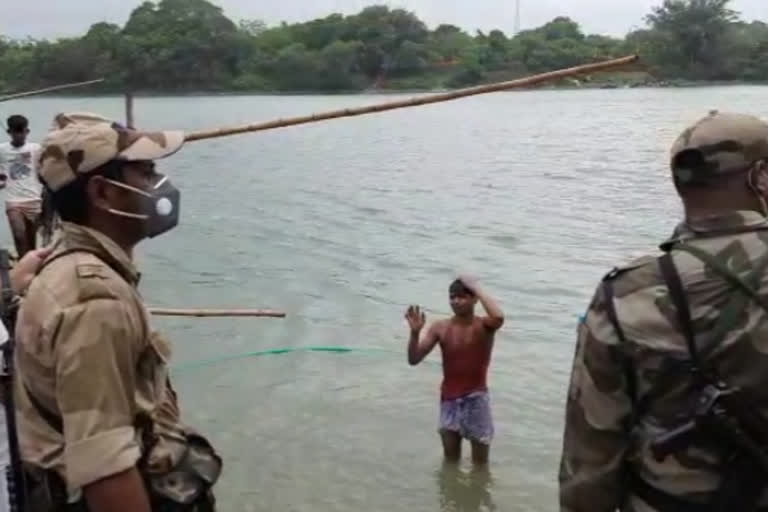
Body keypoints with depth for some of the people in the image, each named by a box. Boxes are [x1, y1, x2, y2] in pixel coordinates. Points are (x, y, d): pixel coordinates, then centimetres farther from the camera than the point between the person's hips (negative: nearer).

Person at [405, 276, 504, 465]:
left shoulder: (483, 326, -10)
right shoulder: (440, 328, -3)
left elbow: (498, 318, -36)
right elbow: (414, 359, -5)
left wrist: (476, 288, -25)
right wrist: (415, 332, -23)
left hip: (476, 399, -3)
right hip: (449, 400, 3)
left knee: (480, 463, 10)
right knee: (450, 461, 16)